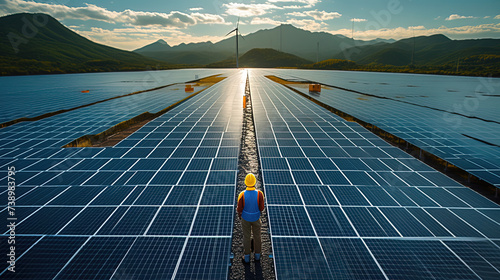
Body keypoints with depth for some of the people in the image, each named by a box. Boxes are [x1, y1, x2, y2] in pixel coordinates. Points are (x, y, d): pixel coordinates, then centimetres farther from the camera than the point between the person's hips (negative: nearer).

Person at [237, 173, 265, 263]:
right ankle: (257, 255, 39)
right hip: (256, 218, 1)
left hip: (245, 219, 0)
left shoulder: (242, 195, -26)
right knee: (257, 236, 21)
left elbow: (239, 209, -14)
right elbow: (261, 208, -14)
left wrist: (239, 215, 8)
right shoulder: (259, 194, -25)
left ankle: (247, 257, 34)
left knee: (246, 237, 18)